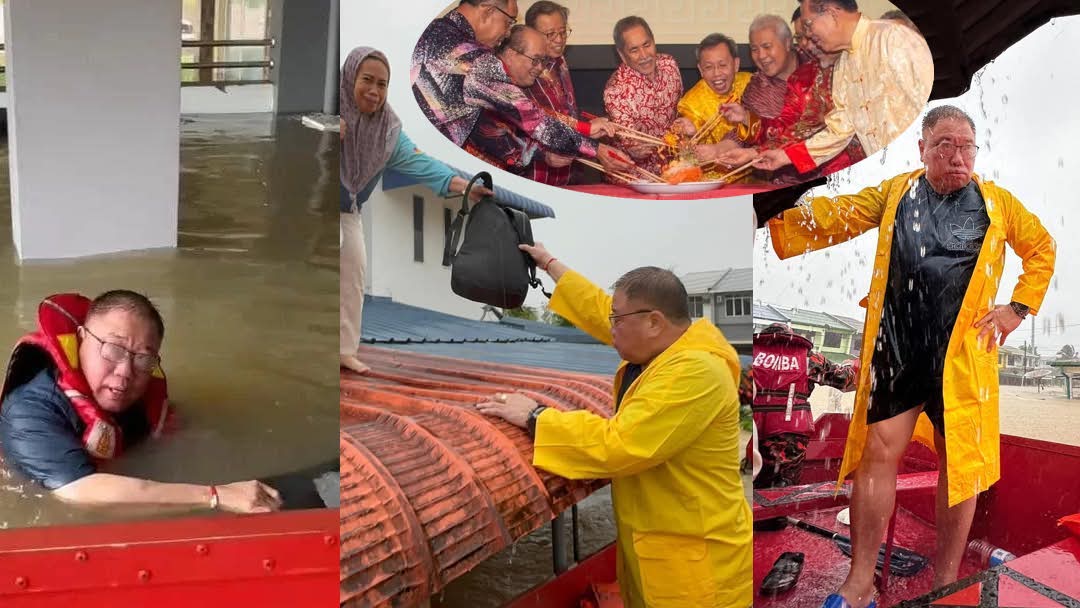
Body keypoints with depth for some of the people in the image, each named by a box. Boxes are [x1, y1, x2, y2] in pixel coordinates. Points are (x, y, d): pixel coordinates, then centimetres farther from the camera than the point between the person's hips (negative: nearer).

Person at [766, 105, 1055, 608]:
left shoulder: (997, 202, 6)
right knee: (877, 453, -2)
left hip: (963, 351, 1)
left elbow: (1042, 247, 17)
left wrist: (1019, 308, 7)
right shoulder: (893, 193, 6)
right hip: (896, 349, 0)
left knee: (960, 460, 8)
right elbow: (834, 217, -2)